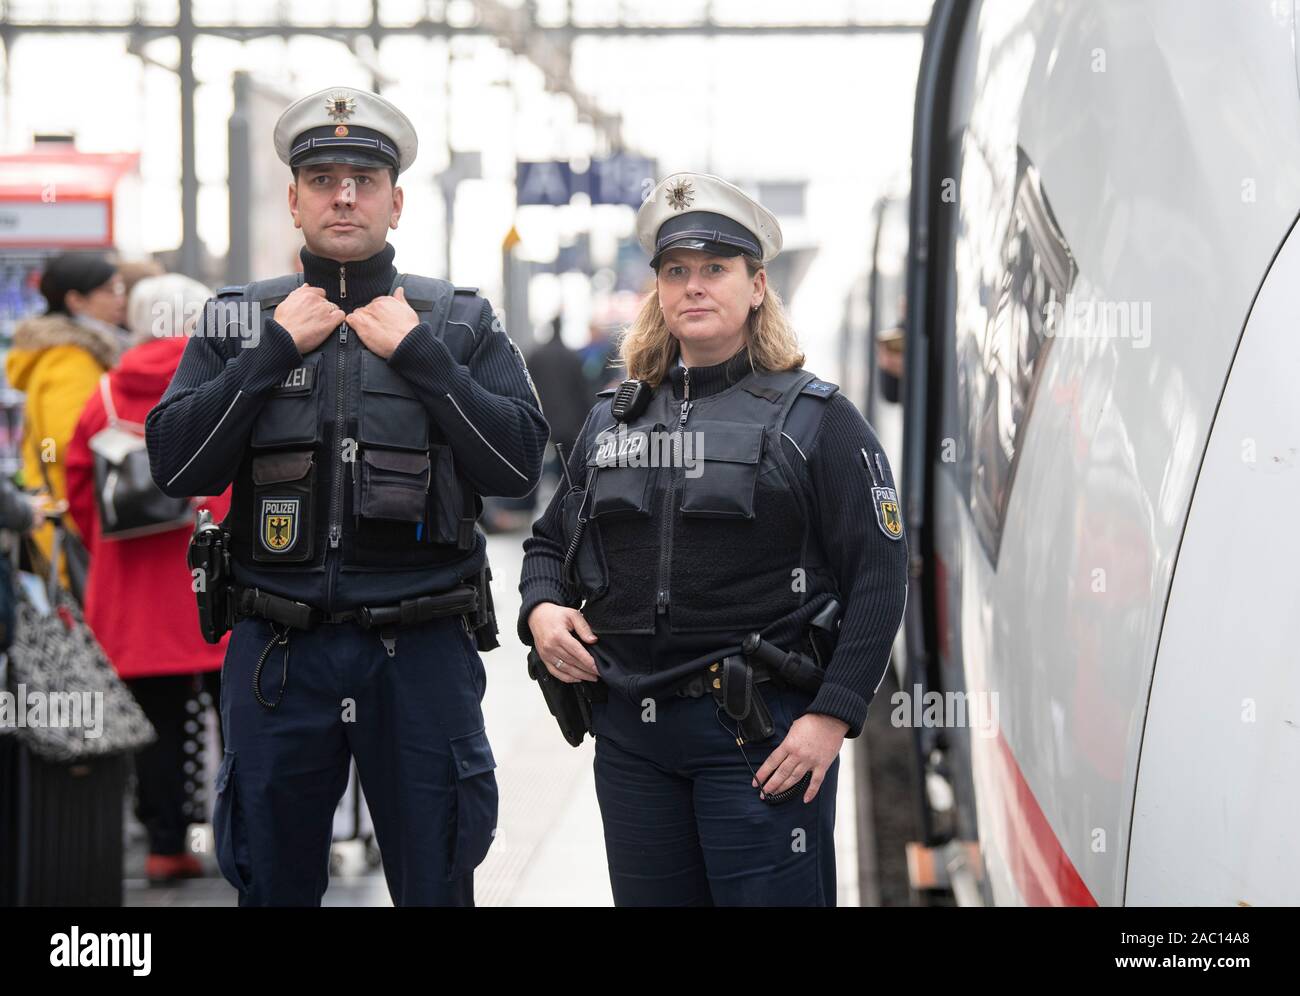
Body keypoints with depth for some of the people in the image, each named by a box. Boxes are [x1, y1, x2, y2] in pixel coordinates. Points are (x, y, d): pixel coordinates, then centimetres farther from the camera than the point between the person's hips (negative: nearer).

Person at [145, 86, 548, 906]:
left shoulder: (461, 323, 5)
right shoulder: (237, 320, 7)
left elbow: (519, 465, -5)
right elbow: (176, 466, -3)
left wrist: (419, 355, -10)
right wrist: (274, 351, -8)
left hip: (421, 650, -1)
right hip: (279, 652, 1)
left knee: (435, 883, 5)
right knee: (273, 884, 10)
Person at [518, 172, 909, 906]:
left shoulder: (815, 419, -1)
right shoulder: (611, 421, 14)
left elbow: (879, 575, -6)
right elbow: (551, 540, 24)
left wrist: (832, 715, -14)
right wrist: (541, 609, 1)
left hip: (760, 735, -5)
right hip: (631, 735, 5)